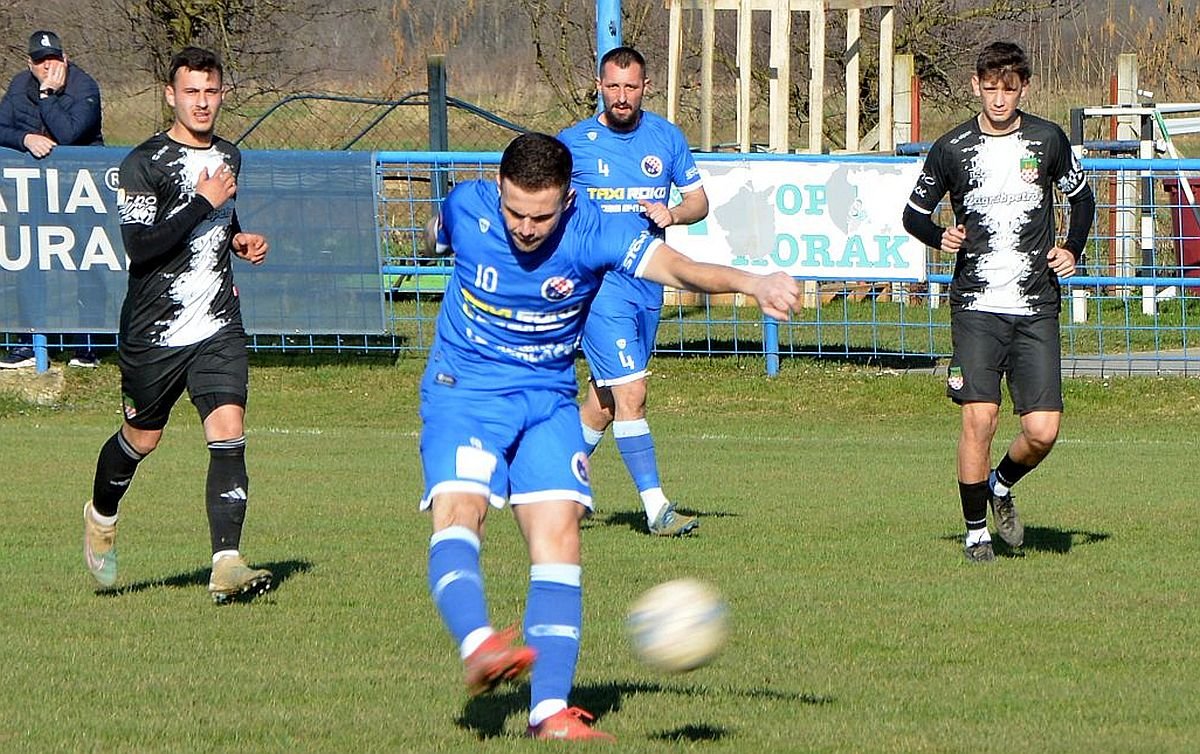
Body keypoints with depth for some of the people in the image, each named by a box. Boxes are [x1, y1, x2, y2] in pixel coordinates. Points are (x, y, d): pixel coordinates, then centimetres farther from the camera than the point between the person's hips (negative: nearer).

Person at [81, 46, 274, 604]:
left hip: (218, 328, 4)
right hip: (154, 331, -4)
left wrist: (239, 239, 10)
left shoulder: (227, 157, 11)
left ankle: (226, 564, -20)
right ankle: (101, 517, 44)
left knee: (229, 433, -14)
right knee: (140, 438, 13)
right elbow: (140, 248, -21)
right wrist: (203, 204, -20)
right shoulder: (144, 164, -10)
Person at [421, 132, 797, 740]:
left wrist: (749, 283, -49)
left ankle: (550, 711, -15)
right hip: (463, 392, -1)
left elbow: (674, 267, -33)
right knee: (458, 510, -26)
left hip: (548, 400, 1)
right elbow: (434, 241, 14)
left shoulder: (591, 232, -17)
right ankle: (476, 646, -50)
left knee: (558, 531, -14)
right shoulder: (466, 208, -13)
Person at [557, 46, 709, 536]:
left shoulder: (666, 138, 6)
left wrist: (673, 214, -11)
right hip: (598, 281, -5)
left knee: (605, 397, 14)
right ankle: (656, 508, -14)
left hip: (648, 282, 5)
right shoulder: (573, 142, -3)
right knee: (630, 391, -14)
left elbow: (700, 201, 11)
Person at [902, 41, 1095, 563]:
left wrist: (1073, 250, 8)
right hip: (976, 306, -1)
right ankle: (976, 531, 1)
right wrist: (941, 238, -9)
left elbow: (1082, 196, 22)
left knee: (1043, 431, -6)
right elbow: (914, 213, 12)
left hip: (1036, 309, 1)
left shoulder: (1048, 141, 4)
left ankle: (1001, 487, 26)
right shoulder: (952, 148, 1)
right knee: (979, 417, -14)